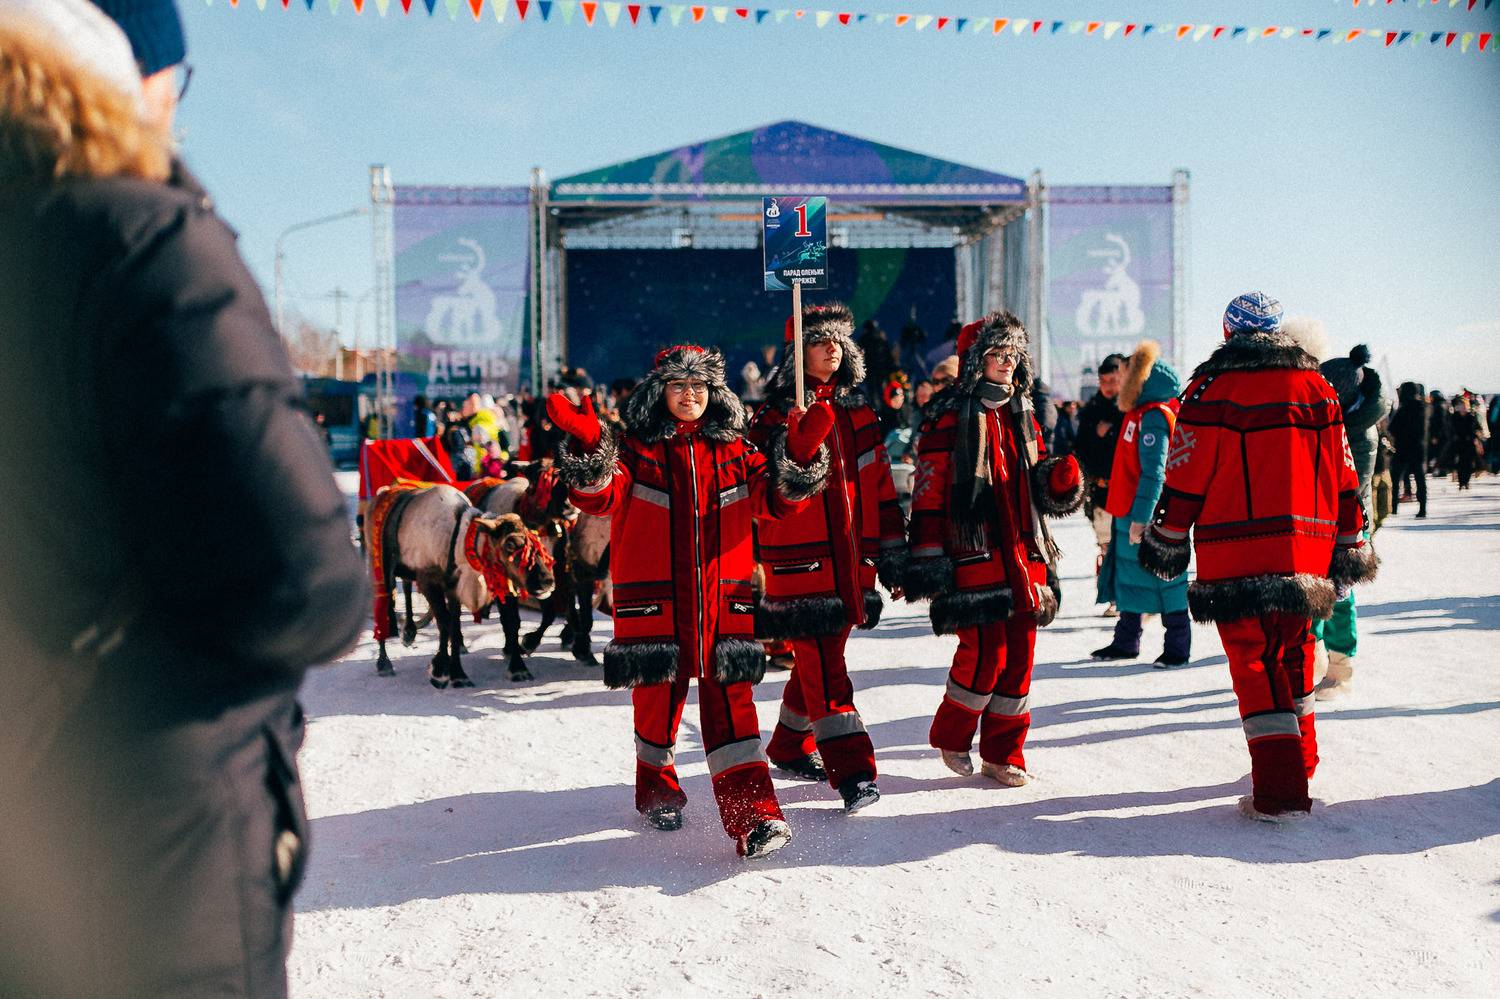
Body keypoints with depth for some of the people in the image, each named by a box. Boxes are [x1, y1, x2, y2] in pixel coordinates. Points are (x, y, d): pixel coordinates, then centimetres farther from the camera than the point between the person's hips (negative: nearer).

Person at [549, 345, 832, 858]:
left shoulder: (734, 451, 10)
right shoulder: (635, 449, 2)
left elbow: (777, 498, 7)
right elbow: (600, 496, -13)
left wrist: (801, 455, -10)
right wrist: (587, 447, -31)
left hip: (723, 601, 1)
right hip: (654, 602, -1)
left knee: (730, 703, -3)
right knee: (656, 701, 11)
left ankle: (753, 815, -6)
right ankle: (657, 792, 35)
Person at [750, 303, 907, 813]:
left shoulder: (857, 413, 13)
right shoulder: (774, 417, -2)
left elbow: (880, 487, 15)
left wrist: (893, 552, 13)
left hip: (849, 557, 6)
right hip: (798, 560, -5)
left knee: (822, 656, 14)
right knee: (820, 662, -9)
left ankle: (791, 747, 32)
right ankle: (852, 770, -9)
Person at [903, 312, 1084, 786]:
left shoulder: (1021, 413, 16)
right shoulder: (952, 416, -4)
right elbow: (929, 491, -8)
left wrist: (1058, 482, -1)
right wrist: (927, 556, -13)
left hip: (1023, 553, 6)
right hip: (974, 553, -6)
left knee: (1019, 655, 6)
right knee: (986, 652, -9)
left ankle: (1003, 754, 20)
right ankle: (951, 737, 17)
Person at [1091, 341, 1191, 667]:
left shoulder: (1154, 416, -17)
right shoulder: (1140, 412, 13)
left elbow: (1154, 472, -22)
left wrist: (1141, 517, -25)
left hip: (1148, 514, -10)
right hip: (1129, 512, 10)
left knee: (1165, 577, -1)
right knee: (1127, 574, 14)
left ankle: (1178, 647, 9)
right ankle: (1125, 642, 24)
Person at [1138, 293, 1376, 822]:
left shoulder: (1212, 387, -5)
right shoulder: (1316, 387, 9)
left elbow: (1185, 478, -5)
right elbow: (1343, 477, 11)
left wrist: (1165, 542, 5)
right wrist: (1350, 546, 18)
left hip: (1236, 557, -5)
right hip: (1307, 554, 5)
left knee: (1255, 663, -1)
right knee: (1293, 653, 20)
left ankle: (1279, 790, -6)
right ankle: (1300, 760, 33)